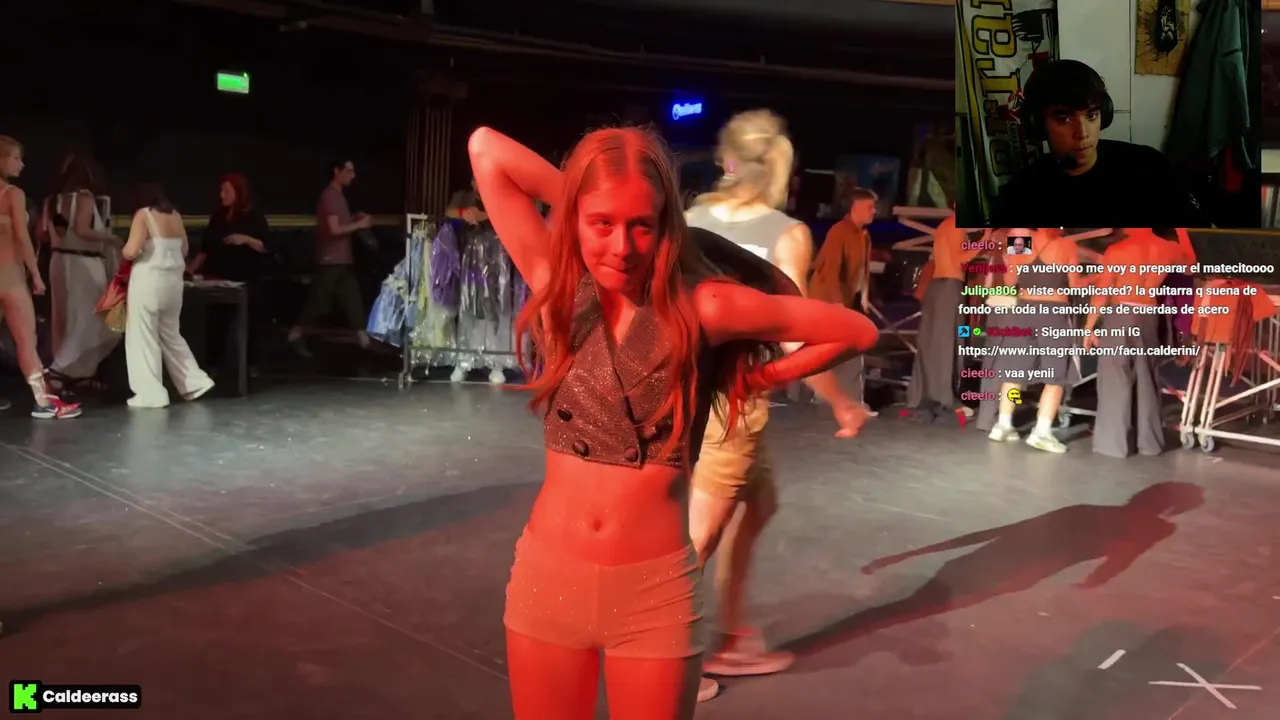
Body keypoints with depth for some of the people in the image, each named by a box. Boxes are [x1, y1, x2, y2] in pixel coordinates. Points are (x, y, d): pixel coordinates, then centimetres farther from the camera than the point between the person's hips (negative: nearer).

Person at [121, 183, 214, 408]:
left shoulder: (143, 214, -8)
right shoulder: (175, 215, 11)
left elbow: (131, 250, -17)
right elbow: (184, 250, 17)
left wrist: (125, 252, 4)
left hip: (149, 279, -7)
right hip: (173, 279, 7)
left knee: (144, 335, 0)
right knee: (170, 333, 19)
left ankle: (151, 394, 0)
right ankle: (195, 382, 16)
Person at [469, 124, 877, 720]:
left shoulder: (703, 306, -9)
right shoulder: (556, 286, -1)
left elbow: (858, 332, -1)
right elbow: (486, 147, -3)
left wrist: (763, 377, 1)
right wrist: (577, 200, 0)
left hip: (653, 589, -2)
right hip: (546, 575, 3)